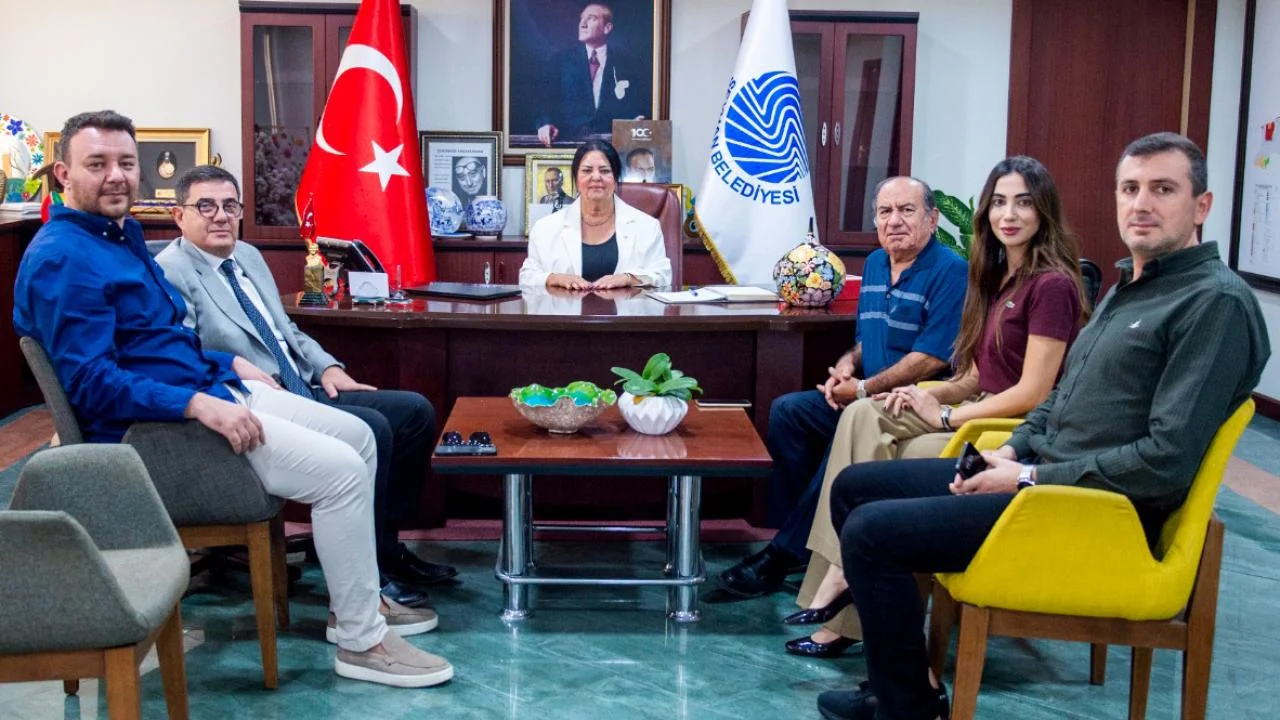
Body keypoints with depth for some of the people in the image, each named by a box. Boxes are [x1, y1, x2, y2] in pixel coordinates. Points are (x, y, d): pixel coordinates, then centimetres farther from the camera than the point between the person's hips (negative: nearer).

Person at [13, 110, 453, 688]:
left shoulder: (120, 235, 14)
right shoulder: (62, 259, -17)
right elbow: (91, 383, -24)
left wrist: (228, 365, 12)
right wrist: (200, 404, -30)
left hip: (207, 389, 10)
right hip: (158, 424, -10)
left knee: (359, 438, 9)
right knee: (341, 470, -18)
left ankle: (357, 601, 19)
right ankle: (362, 642, -6)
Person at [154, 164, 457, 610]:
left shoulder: (249, 256, 18)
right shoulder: (170, 273, -10)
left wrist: (326, 367, 9)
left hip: (305, 390, 10)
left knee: (416, 411, 1)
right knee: (371, 429, -26)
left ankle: (386, 545, 9)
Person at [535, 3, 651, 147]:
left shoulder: (626, 62, 12)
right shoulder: (561, 60, 14)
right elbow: (547, 101, 6)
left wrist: (639, 123, -12)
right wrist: (546, 123, -14)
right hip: (570, 139, 0)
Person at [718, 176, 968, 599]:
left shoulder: (949, 272, -12)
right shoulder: (874, 265, 15)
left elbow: (932, 358, -19)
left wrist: (865, 389, -14)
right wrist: (847, 366, 3)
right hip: (868, 398, 9)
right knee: (787, 411, -3)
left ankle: (786, 555, -21)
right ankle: (791, 529, -3)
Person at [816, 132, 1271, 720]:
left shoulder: (1216, 301, -15)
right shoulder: (1127, 286, 16)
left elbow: (1169, 459, -22)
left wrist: (1029, 479, -17)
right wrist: (1012, 452, 4)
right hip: (1038, 471, 10)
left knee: (870, 531, -18)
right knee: (854, 487, 9)